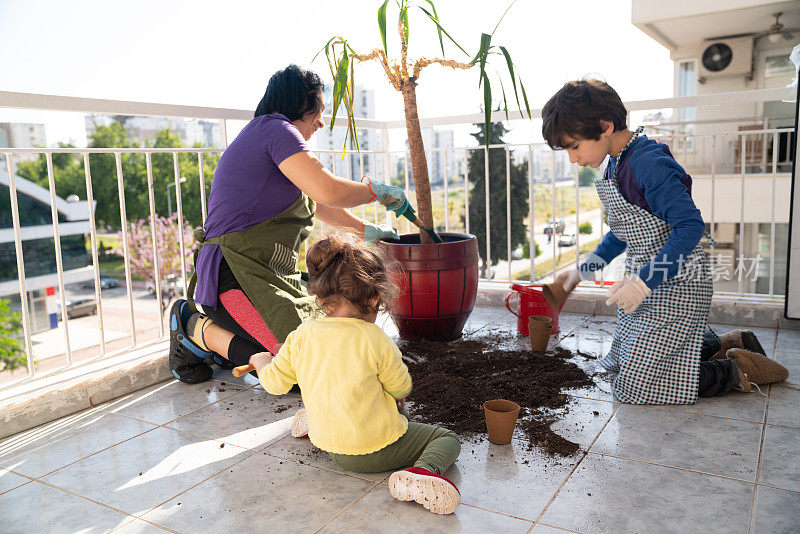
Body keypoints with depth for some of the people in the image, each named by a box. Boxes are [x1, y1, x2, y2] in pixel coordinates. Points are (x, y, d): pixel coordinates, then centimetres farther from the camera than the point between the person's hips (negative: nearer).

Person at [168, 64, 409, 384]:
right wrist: (378, 191, -2)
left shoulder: (264, 133, 24)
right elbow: (328, 191, -21)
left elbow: (313, 203, 32)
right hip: (236, 272, -11)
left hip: (266, 274, 11)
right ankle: (200, 330, -3)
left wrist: (366, 230, 37)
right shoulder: (276, 129, -9)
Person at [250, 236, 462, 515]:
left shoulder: (301, 336, -7)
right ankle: (422, 473, -20)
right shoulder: (374, 339, -20)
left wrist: (260, 361, 25)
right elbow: (402, 389, -8)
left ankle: (315, 423, 24)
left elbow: (274, 382, 3)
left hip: (331, 446, 7)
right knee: (447, 439, 5)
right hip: (376, 453, -6)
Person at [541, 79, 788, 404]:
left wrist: (644, 281, -30)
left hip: (675, 288, -10)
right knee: (621, 362, 23)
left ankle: (738, 370, 8)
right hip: (647, 283, 10)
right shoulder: (617, 165, 6)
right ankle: (719, 345, 26)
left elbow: (691, 226, -27)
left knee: (634, 387, -6)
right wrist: (582, 272, 14)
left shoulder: (647, 163, -23)